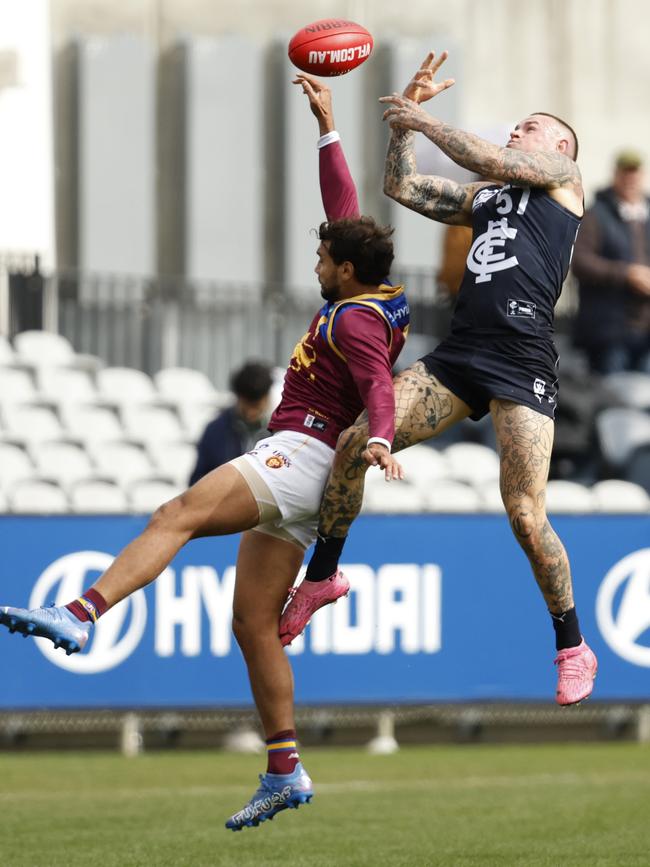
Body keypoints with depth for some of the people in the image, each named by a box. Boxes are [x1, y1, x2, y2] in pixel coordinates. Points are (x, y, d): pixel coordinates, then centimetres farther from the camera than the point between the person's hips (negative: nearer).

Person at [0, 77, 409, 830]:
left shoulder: (355, 319, -7)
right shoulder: (367, 296, 18)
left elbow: (377, 384, -25)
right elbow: (345, 210, 29)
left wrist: (379, 440, -43)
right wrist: (327, 129, 31)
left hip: (298, 454, -10)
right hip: (292, 479, 10)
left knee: (174, 518, -27)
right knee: (253, 621, 5)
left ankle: (79, 616, -47)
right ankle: (284, 772, 3)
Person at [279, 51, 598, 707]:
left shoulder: (561, 175, 11)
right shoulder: (482, 198, 28)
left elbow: (492, 161, -4)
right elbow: (401, 187, 27)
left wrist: (423, 120, 6)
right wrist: (409, 110, 21)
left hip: (522, 363, -6)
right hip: (458, 355, 6)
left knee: (526, 515, -11)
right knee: (355, 443, -9)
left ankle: (574, 649, 5)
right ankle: (322, 575, 10)